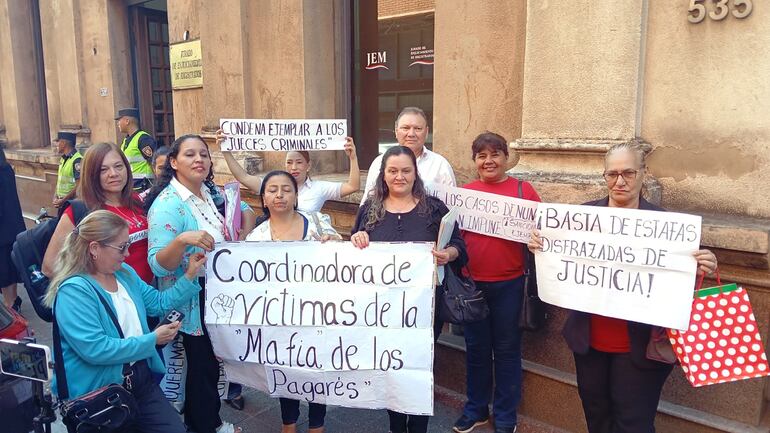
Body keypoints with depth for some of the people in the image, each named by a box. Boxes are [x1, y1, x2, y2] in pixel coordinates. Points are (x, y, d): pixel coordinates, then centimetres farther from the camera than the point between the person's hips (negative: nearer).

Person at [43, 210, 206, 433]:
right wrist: (152, 340, -19)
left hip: (141, 377, 7)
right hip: (97, 391, -7)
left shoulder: (125, 273, 6)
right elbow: (94, 350, -27)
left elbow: (159, 303, 13)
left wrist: (189, 276, 1)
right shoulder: (74, 291, -20)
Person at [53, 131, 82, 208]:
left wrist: (63, 200, -17)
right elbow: (59, 181, 17)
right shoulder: (63, 159, 11)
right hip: (61, 202, 8)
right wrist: (56, 197, 4)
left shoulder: (78, 160, -16)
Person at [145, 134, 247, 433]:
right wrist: (181, 240, -42)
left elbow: (244, 209, 21)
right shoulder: (167, 204, -20)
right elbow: (158, 264, -25)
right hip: (192, 303, -7)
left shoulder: (212, 193, 1)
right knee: (203, 364, 7)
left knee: (213, 361, 20)